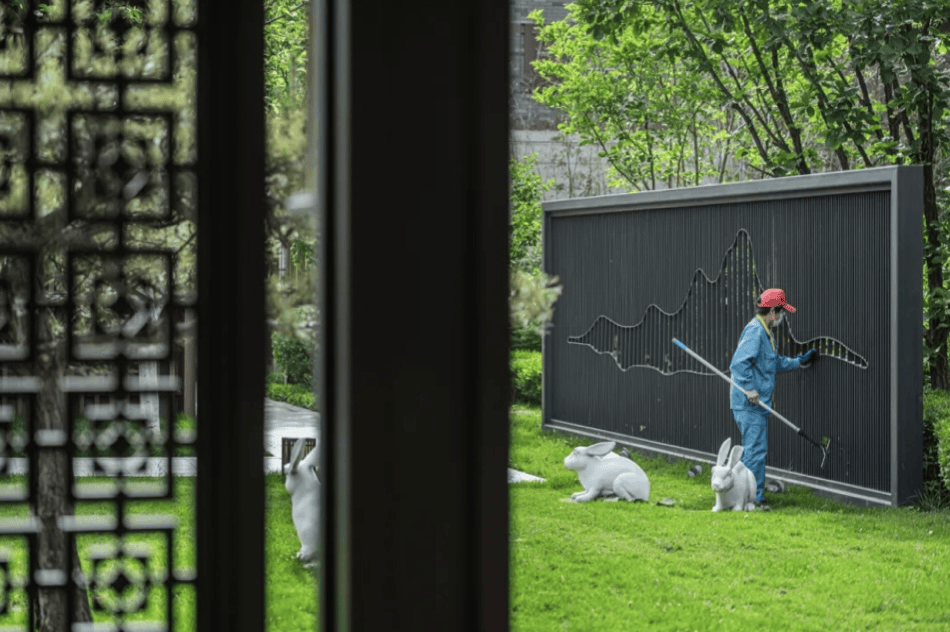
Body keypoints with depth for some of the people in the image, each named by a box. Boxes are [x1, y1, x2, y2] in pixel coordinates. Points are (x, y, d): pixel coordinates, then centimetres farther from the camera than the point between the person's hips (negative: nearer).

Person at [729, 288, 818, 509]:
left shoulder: (764, 332, 19)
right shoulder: (754, 331, -15)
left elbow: (775, 362, 32)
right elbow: (739, 363, -25)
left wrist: (799, 362, 28)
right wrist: (750, 389, -24)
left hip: (757, 403, 11)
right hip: (749, 404, -11)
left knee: (757, 448, 16)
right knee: (756, 449, -9)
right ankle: (753, 497, -6)